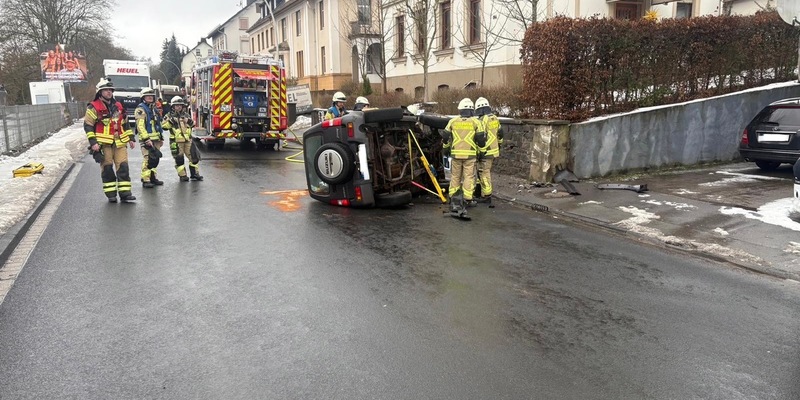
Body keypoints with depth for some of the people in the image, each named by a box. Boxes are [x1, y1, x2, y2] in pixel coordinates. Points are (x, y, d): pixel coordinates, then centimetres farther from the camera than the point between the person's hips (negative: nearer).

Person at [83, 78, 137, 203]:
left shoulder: (118, 106, 16)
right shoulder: (94, 107, -2)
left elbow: (125, 123, 23)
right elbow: (87, 125, -5)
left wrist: (131, 138, 18)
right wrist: (93, 142, -12)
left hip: (119, 142, 5)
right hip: (103, 143, -4)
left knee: (123, 167, -2)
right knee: (107, 168, 0)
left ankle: (125, 193, 0)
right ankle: (111, 195, 8)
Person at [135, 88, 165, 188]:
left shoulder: (154, 109, 20)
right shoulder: (141, 109, -7)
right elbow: (140, 126, -16)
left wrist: (161, 137, 23)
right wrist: (146, 138, -23)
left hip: (156, 139, 8)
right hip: (146, 139, -8)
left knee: (155, 159, 11)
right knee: (148, 159, -12)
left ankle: (152, 177, 20)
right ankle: (145, 180, -10)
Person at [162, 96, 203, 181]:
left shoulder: (186, 115, 12)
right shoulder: (169, 116, 0)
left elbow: (193, 124, 17)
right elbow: (163, 126, -7)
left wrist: (189, 121, -2)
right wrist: (171, 121, -20)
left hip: (188, 140, 4)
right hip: (176, 141, -4)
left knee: (194, 157, 6)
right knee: (179, 159, 1)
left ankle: (194, 174, 18)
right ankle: (182, 176, 10)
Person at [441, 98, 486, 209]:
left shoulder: (453, 121, 5)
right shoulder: (475, 122, -1)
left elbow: (445, 136, 8)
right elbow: (481, 138, -2)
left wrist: (445, 149, 22)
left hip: (456, 154, 2)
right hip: (470, 154, -2)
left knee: (455, 176, 12)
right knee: (469, 176, 4)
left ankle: (452, 197, 11)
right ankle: (468, 199, 6)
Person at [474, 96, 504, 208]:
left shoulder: (483, 120, -16)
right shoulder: (495, 119, 10)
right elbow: (500, 134, 18)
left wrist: (480, 153, -17)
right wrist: (498, 146, 28)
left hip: (486, 152, -9)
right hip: (494, 151, 9)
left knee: (484, 173, -3)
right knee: (487, 172, 17)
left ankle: (487, 196, -1)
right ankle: (484, 193, 25)